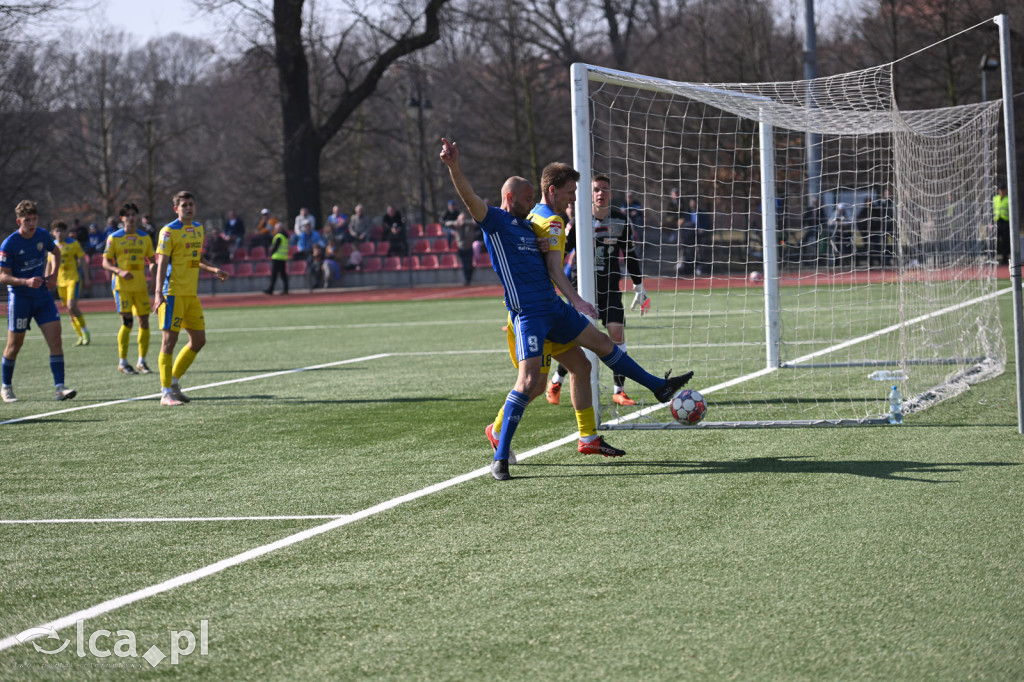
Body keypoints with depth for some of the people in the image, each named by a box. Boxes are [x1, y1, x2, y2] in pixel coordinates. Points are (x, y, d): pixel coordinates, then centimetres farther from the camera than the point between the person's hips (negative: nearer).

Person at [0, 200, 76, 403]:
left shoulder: (43, 236, 0)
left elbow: (56, 252, 22)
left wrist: (54, 275, 8)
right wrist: (26, 282, -28)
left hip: (42, 294, 4)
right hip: (19, 297, -4)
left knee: (55, 338, -10)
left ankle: (59, 387, -11)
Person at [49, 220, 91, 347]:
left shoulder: (73, 244, -3)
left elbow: (82, 261, 0)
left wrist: (86, 277, -4)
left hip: (73, 279, -5)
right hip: (61, 281, 5)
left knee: (72, 307, -19)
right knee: (68, 309, 4)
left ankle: (84, 331, -3)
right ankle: (81, 336, 12)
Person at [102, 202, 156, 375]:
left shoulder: (145, 238, 10)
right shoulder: (114, 238, 0)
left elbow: (152, 260, 17)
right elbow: (105, 262, -1)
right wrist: (120, 272, -18)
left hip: (141, 285, 4)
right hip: (122, 285, -4)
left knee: (144, 322, 2)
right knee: (127, 322, -11)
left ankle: (142, 362, 13)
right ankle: (122, 362, -3)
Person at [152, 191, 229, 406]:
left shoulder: (198, 229, 14)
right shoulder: (169, 231, -8)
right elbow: (162, 263, -15)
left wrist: (213, 269, 17)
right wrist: (158, 292, -23)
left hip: (191, 294, 8)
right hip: (173, 294, -8)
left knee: (198, 340, 9)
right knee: (169, 340, -5)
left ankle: (173, 382, 22)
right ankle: (166, 393, -2)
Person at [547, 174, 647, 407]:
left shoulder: (620, 220, 2)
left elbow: (630, 254, 14)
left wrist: (639, 287, 15)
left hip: (610, 286, 3)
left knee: (617, 332, -11)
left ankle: (618, 390, -3)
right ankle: (556, 381, 21)